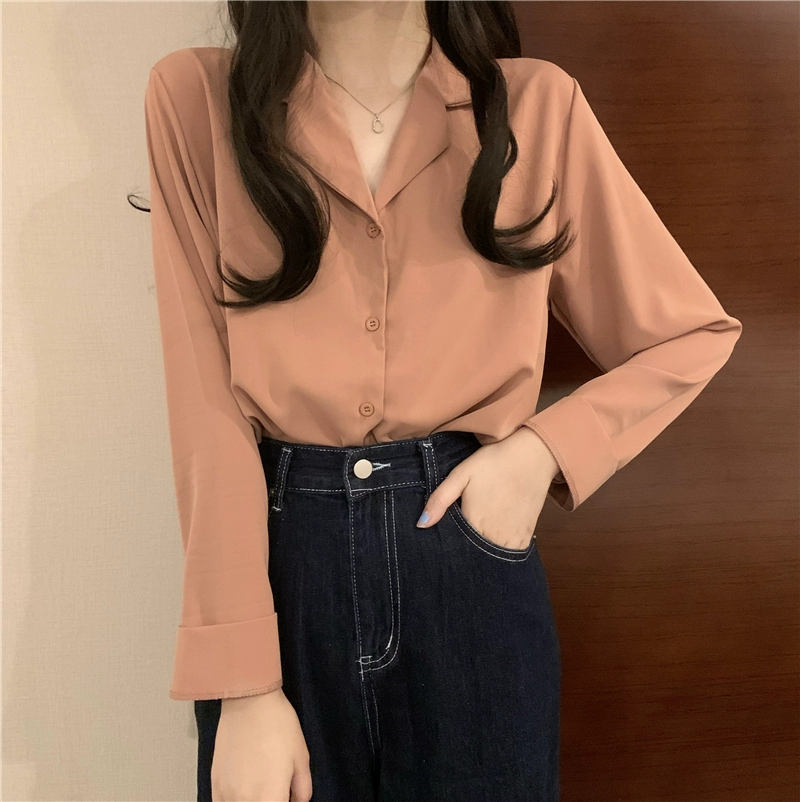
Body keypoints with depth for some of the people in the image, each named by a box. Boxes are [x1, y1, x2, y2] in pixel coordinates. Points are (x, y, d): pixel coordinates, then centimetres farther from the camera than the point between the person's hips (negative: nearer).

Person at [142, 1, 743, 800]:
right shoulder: (196, 99, -4)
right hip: (274, 569, 0)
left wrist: (543, 449, -8)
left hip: (472, 577, 1)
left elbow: (696, 333, 8)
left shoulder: (536, 105, -1)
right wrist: (243, 685, -13)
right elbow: (206, 406, -9)